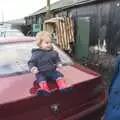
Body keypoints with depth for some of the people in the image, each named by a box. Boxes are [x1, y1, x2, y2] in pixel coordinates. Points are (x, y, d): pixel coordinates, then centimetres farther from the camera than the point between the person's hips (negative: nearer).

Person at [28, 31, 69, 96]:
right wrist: (33, 68, -24)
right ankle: (45, 90, -50)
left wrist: (59, 64, -4)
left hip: (52, 71, 4)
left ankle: (63, 87, -29)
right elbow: (31, 62, -4)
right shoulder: (36, 54, -7)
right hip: (41, 73, -3)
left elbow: (57, 59, 18)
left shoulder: (53, 53, 5)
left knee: (59, 75, -17)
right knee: (41, 78, -29)